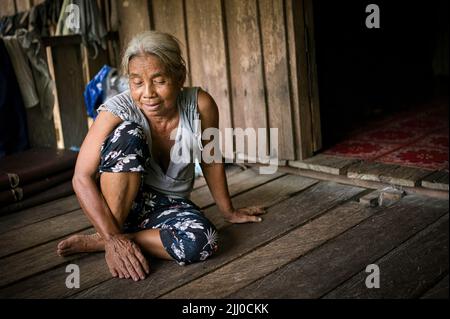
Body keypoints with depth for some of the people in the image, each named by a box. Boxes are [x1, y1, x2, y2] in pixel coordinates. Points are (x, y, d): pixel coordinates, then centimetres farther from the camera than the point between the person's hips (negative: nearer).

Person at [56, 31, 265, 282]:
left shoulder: (200, 106, -19)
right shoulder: (117, 110, -23)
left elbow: (211, 161, -3)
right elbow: (82, 178, -23)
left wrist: (229, 211, 8)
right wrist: (113, 237, -30)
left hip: (171, 205, 2)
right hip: (122, 200, -2)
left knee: (201, 243, -32)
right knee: (128, 134, -31)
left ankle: (95, 242, -16)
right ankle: (107, 238, -19)